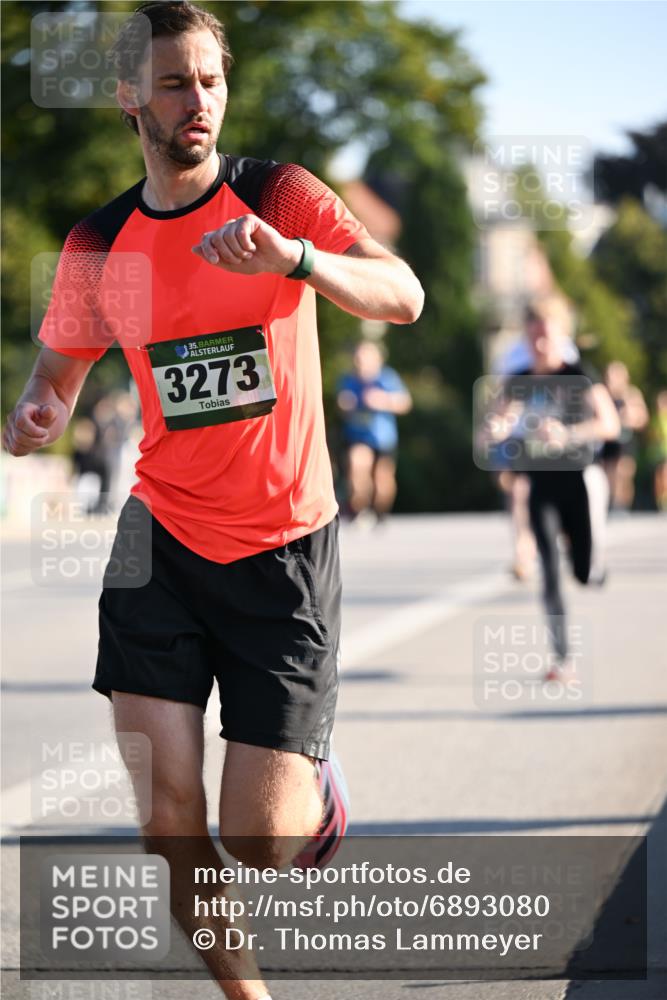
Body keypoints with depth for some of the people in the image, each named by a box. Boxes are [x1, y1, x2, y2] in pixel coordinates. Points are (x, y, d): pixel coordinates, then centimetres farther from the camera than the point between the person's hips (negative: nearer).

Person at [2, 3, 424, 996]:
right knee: (170, 826, -6)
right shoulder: (97, 245, 3)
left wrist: (293, 257, -36)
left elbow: (404, 296, -17)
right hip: (163, 541, 2)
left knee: (256, 837, -6)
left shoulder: (282, 196, -5)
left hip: (286, 549, -2)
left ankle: (313, 785, 31)